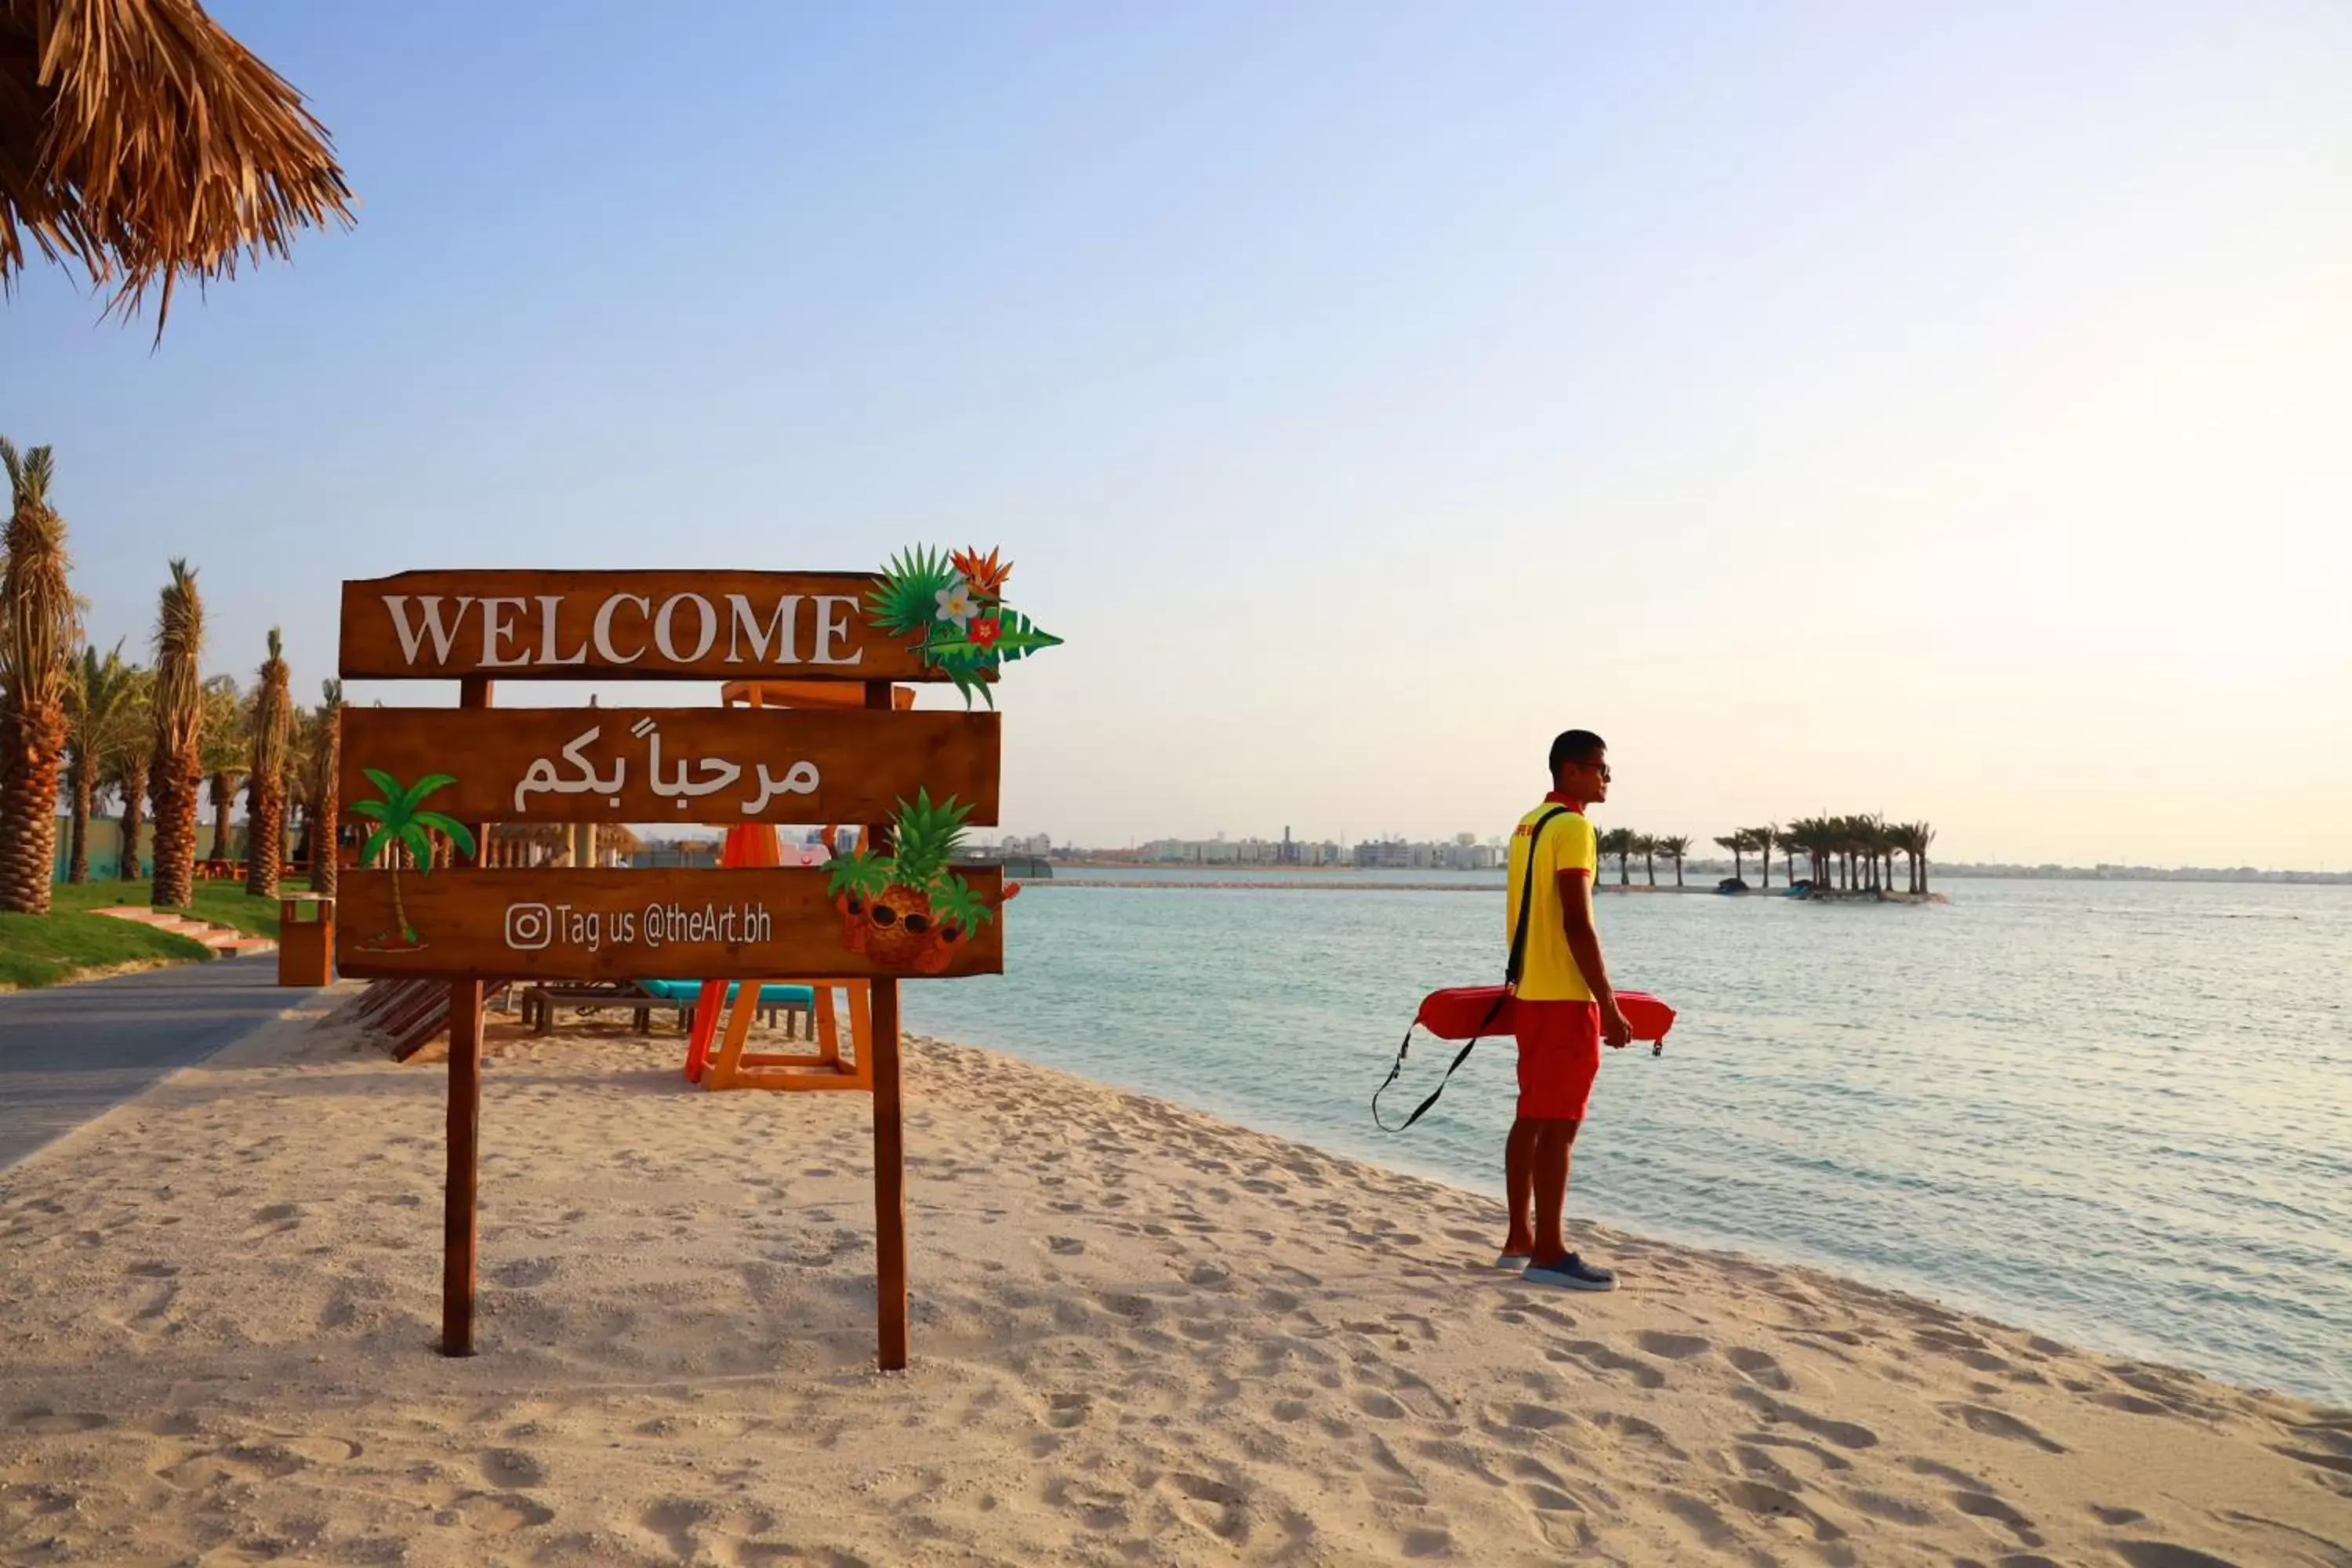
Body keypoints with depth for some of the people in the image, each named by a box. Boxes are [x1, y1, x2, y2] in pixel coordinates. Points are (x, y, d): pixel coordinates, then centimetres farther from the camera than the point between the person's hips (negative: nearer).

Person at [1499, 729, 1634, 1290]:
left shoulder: (1527, 824, 15)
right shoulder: (1572, 826, -13)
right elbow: (1577, 925, -20)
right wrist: (1610, 1007, -18)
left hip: (1529, 992, 10)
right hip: (1565, 997, -9)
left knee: (1531, 1117, 14)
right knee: (1558, 1126, -6)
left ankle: (1519, 1240, 20)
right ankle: (1548, 1254, -2)